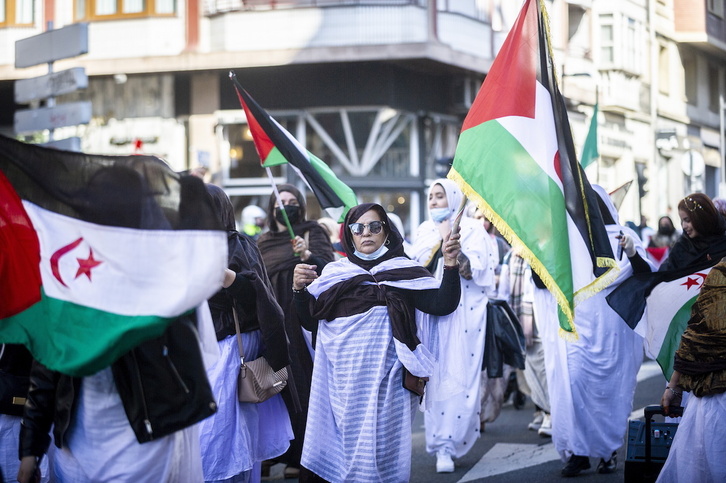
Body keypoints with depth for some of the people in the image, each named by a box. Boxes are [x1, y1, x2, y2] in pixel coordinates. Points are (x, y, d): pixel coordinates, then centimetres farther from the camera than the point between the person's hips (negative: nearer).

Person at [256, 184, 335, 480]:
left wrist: (308, 255, -26)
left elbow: (329, 268, -9)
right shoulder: (263, 242, 16)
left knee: (304, 383, -8)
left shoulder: (313, 232, 4)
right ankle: (287, 452, 10)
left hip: (305, 320, -4)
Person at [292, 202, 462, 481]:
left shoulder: (404, 271, 6)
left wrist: (450, 266, -19)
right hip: (344, 377, 2)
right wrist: (300, 290, -5)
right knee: (348, 440, 5)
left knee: (383, 441, -3)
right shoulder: (335, 273, 12)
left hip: (386, 373, -2)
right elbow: (311, 321, 12)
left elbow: (442, 305, -5)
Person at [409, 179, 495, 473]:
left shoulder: (473, 230, 5)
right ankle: (442, 444, 3)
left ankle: (447, 444, -7)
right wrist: (440, 239, -2)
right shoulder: (424, 231, 16)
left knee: (461, 375, -9)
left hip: (464, 313, -3)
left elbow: (477, 269, -9)